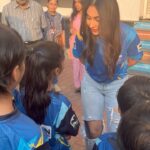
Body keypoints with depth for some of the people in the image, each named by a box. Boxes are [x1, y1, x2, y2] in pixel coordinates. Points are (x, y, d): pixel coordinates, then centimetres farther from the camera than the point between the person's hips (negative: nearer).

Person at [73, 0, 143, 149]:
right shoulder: (84, 34, -27)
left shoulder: (128, 35, -30)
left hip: (117, 84, 0)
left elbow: (134, 58, -5)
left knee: (115, 131, 5)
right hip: (91, 82, 1)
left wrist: (115, 68, 1)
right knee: (93, 129, 7)